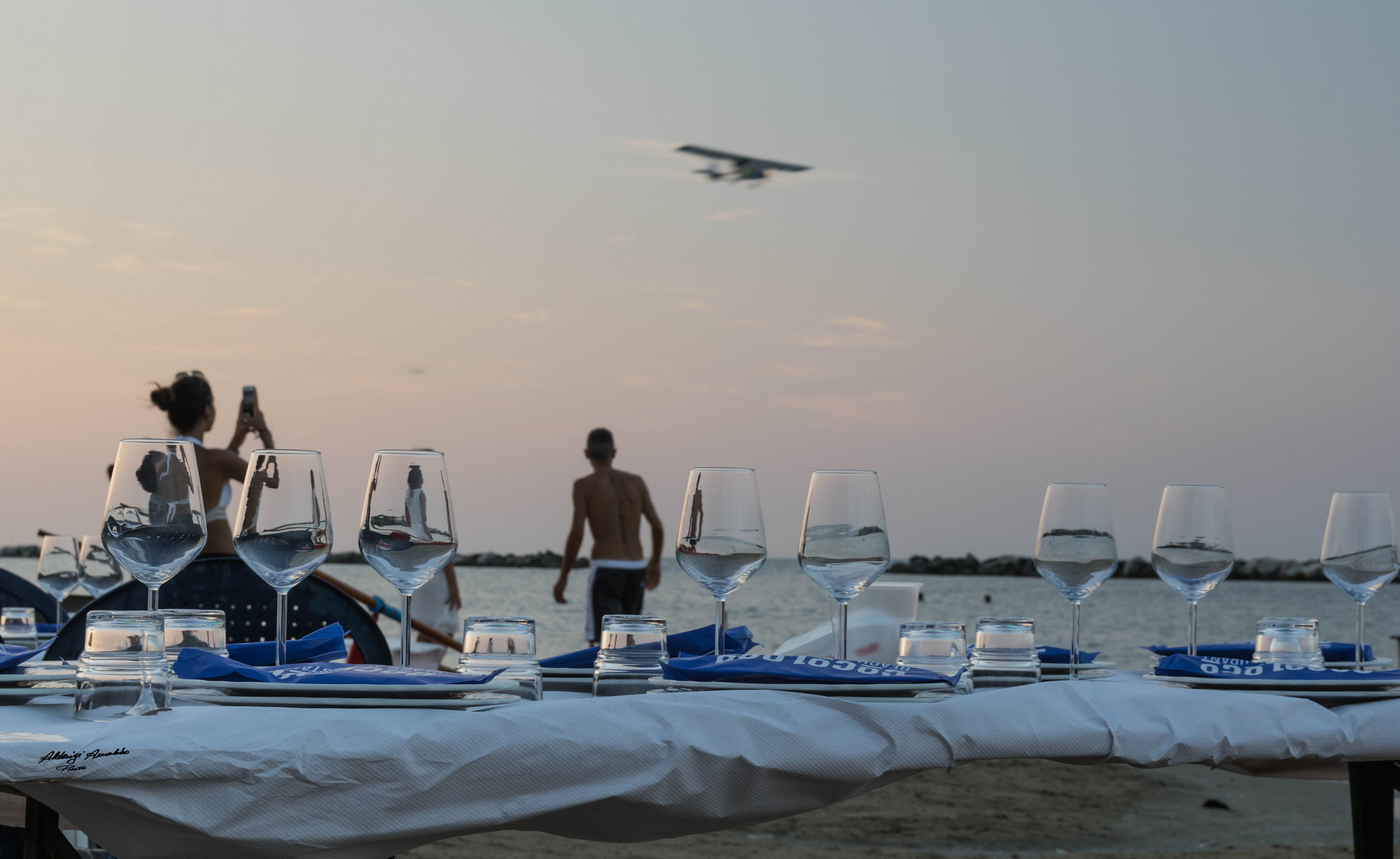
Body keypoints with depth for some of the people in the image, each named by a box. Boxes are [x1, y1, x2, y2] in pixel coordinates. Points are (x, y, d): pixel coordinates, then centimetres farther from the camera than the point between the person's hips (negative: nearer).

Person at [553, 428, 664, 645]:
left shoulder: (584, 485, -3)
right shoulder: (636, 482, 9)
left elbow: (576, 534, -10)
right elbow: (657, 525, 6)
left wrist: (563, 577, -2)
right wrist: (655, 562, 21)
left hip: (605, 570, -5)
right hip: (636, 569, 5)